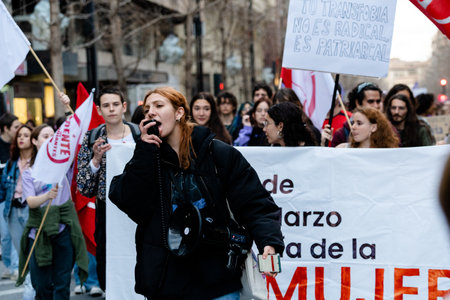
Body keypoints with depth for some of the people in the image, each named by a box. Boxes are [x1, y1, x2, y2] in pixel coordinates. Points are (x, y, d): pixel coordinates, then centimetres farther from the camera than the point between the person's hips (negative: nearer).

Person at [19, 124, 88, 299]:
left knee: (62, 283, -1)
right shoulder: (28, 172, 7)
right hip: (39, 231, 0)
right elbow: (30, 201, -7)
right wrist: (47, 195, -27)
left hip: (63, 228, 0)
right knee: (41, 284, 1)